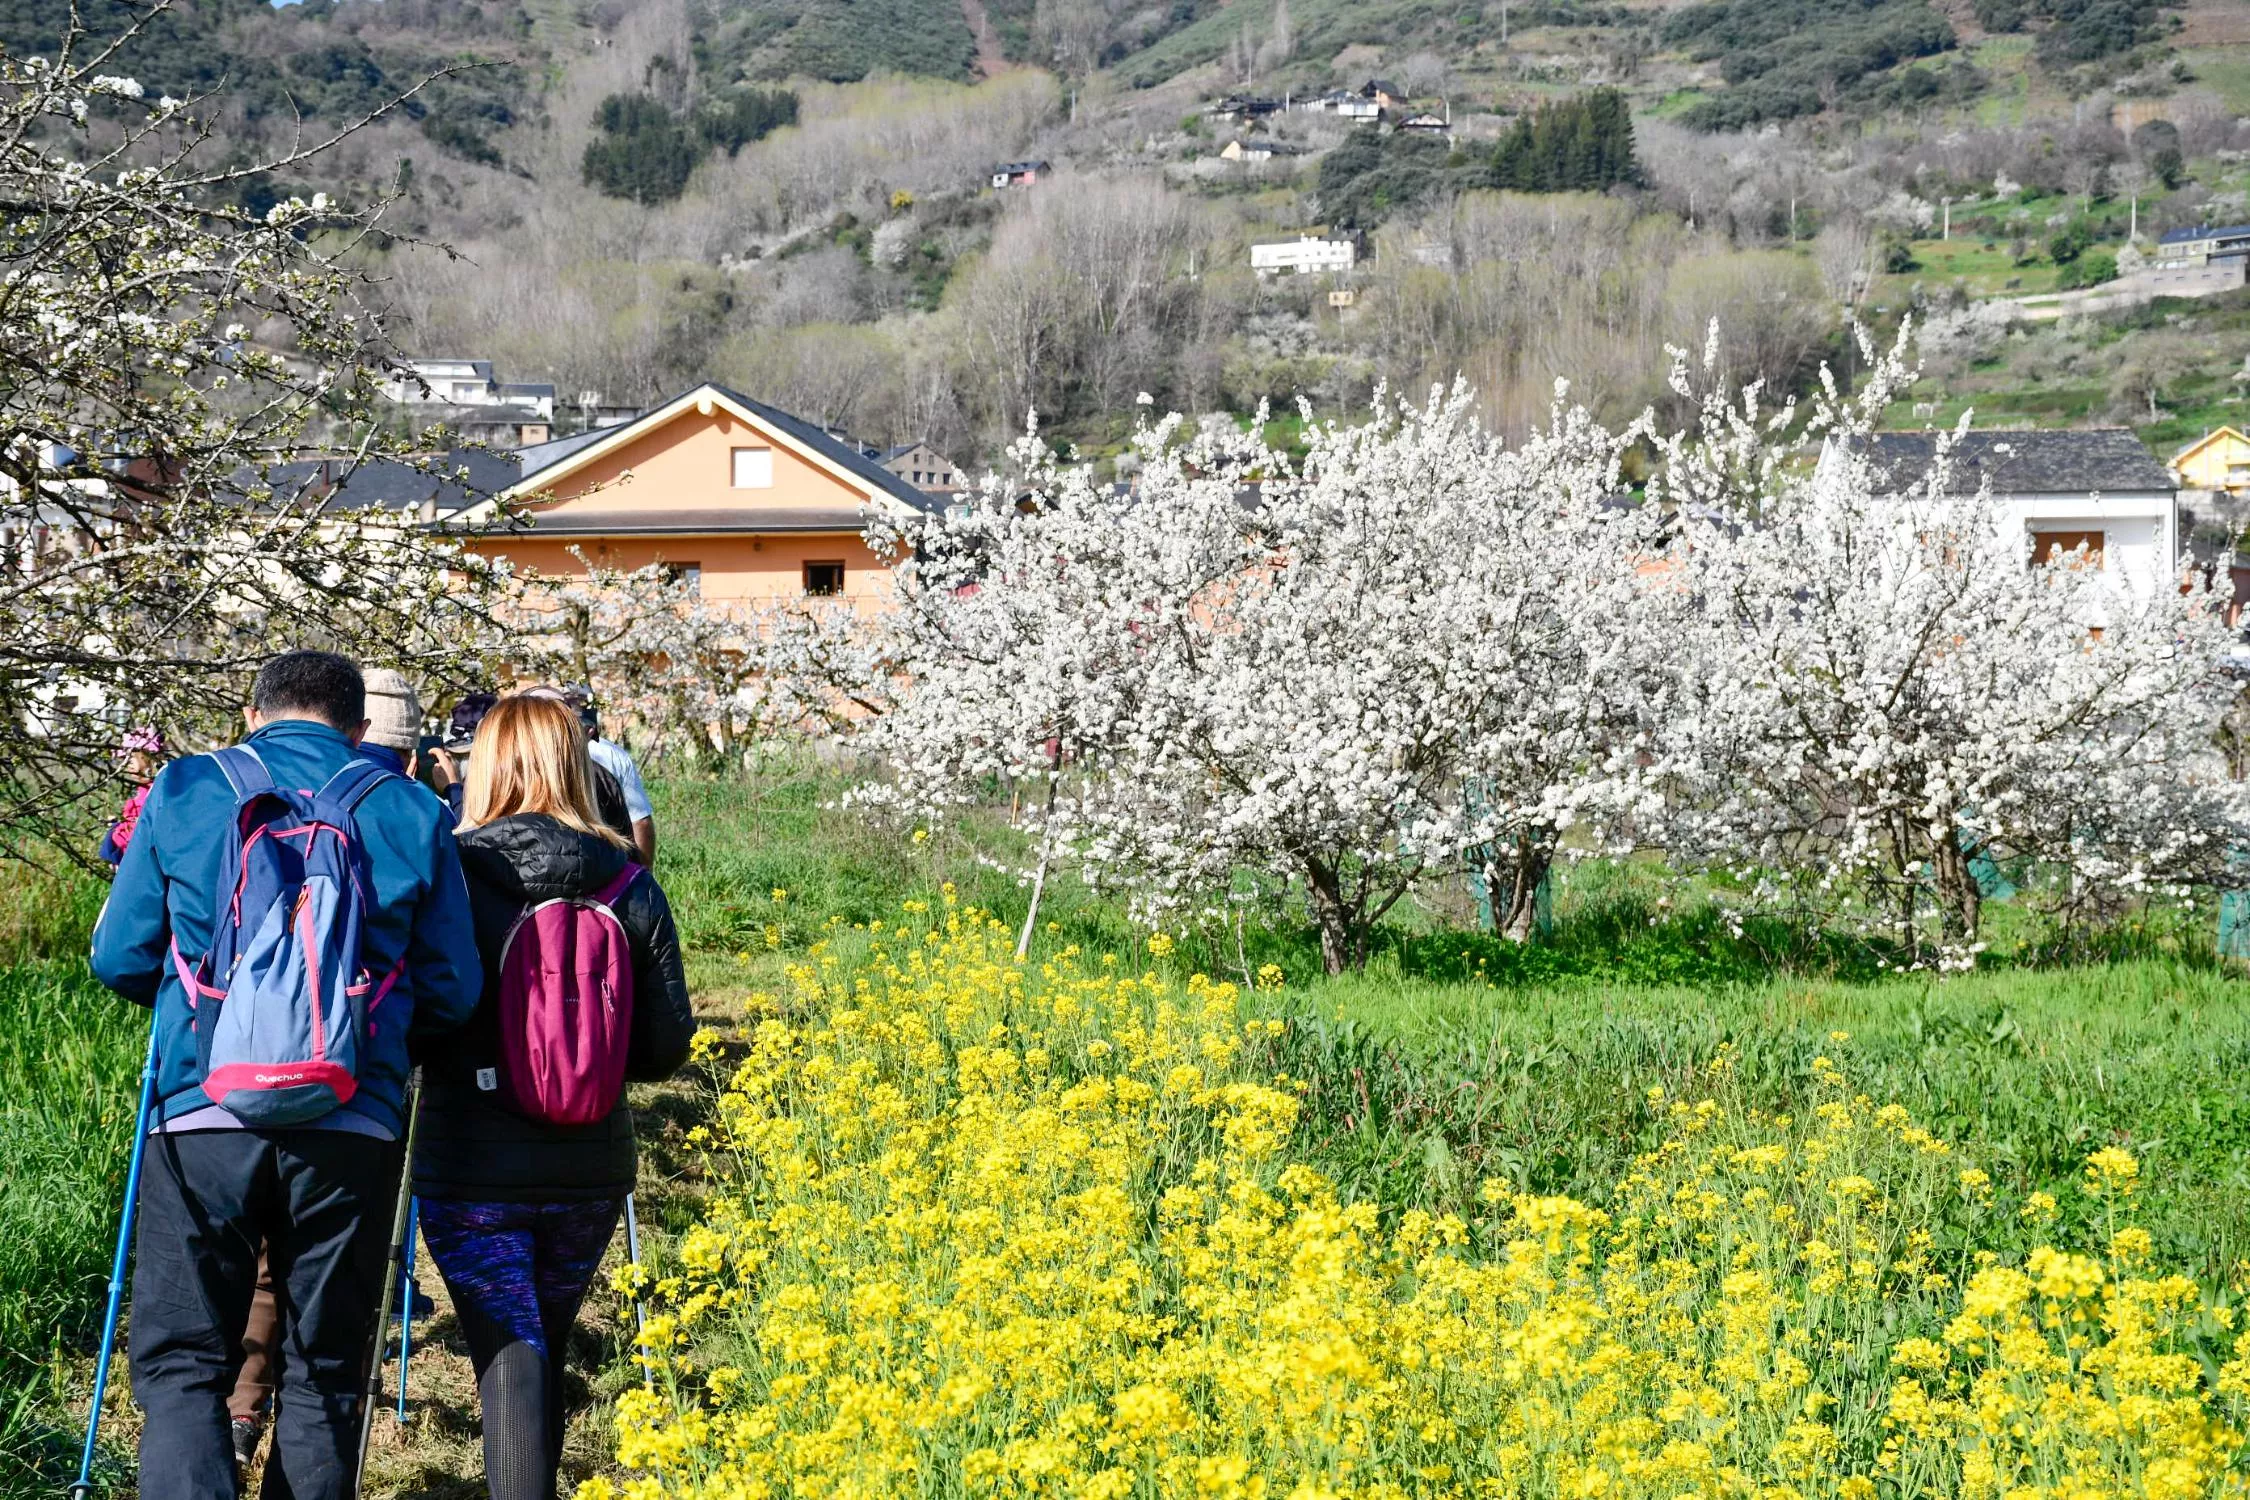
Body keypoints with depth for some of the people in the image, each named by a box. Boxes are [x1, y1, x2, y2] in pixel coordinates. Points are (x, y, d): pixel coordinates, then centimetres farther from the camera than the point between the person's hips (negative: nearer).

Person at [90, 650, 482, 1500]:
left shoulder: (183, 792, 6)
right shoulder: (412, 814, 6)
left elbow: (119, 959, 10)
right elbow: (454, 992, 6)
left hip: (204, 1116, 0)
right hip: (352, 1132, 1)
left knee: (180, 1366, 6)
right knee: (323, 1374, 13)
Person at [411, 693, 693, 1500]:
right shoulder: (628, 886, -2)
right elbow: (665, 1046, 0)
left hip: (471, 1172, -3)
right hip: (590, 1170, 4)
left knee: (510, 1360, -2)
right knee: (546, 1349, 21)